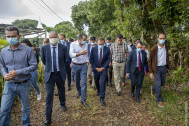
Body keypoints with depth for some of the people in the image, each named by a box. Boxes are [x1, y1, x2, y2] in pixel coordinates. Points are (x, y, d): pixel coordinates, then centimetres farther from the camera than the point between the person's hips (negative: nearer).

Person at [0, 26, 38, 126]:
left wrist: (18, 72, -21)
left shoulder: (28, 50, -11)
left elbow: (34, 66, -12)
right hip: (9, 84, 2)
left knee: (26, 108, 17)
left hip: (24, 84, -2)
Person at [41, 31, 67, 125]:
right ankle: (48, 118, 12)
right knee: (49, 95, 0)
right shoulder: (44, 48, -6)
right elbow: (43, 61, 8)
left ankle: (63, 105, 49)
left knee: (61, 91, 19)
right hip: (49, 74, -1)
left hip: (60, 74, 1)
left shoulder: (63, 48, -6)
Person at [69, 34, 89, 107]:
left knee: (83, 82, -5)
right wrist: (80, 53, -37)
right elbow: (71, 54, -24)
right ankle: (79, 92, 45)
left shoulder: (86, 45, 2)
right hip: (75, 65, -1)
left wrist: (87, 62, 6)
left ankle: (83, 99, 4)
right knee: (77, 81, 17)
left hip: (84, 65, 1)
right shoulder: (73, 44, -9)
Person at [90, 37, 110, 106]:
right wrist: (95, 68, -9)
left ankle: (102, 98, 2)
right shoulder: (93, 49, -5)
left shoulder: (107, 49, -6)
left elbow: (108, 59, -4)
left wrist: (103, 67, -12)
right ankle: (98, 90, 50)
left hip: (103, 68, -2)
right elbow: (91, 59, -3)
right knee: (96, 81, 19)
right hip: (96, 69, 2)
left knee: (103, 83, -9)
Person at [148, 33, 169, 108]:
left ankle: (153, 88, 46)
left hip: (164, 68, 5)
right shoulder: (154, 49, -18)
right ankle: (159, 100, 17)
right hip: (156, 68, -5)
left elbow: (167, 57, 15)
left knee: (162, 83, 15)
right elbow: (150, 61, -12)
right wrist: (151, 72, -13)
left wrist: (167, 67, 15)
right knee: (158, 85, -2)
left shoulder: (166, 47, -1)